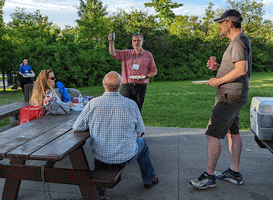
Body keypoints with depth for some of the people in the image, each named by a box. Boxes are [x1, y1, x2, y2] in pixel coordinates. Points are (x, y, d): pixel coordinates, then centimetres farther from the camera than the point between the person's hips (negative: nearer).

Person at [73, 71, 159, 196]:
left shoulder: (93, 104, -15)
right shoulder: (131, 104, -15)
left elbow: (76, 128, -6)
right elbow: (139, 132, -3)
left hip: (101, 158, 2)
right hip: (126, 158, -1)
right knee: (141, 143, 30)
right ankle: (149, 179, 46)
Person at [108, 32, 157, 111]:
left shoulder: (148, 55, 9)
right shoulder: (126, 53, 11)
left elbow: (154, 71, 10)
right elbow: (113, 53, -2)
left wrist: (146, 76, -9)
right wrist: (111, 42, -18)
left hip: (141, 86, 0)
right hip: (127, 86, 0)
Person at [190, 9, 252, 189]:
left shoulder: (239, 41, -16)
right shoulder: (240, 41, 17)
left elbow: (241, 70, -27)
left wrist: (219, 80, -16)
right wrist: (219, 68, 7)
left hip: (231, 96, -11)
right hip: (234, 95, 11)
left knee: (213, 134, -9)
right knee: (233, 132, 15)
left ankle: (209, 176, 0)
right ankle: (235, 173, 25)